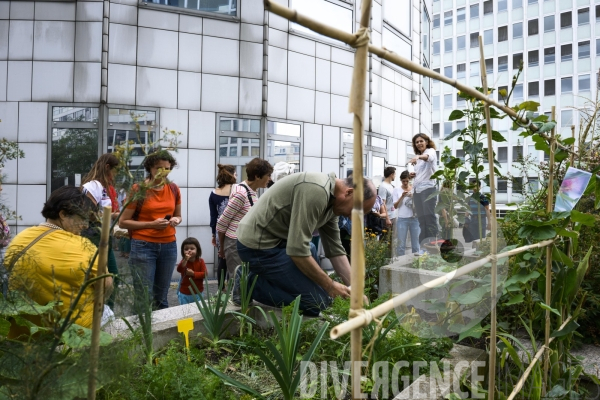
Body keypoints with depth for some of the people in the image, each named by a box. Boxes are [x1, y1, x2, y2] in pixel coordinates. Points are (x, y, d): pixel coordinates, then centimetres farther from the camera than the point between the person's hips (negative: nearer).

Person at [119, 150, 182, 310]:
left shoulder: (174, 189, 6)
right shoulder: (138, 189, -7)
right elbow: (123, 222, -6)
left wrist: (175, 220, -5)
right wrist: (151, 224, -16)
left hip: (169, 246, 4)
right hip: (143, 246, -4)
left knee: (161, 298, 13)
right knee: (144, 299, 0)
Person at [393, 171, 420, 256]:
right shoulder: (397, 190, 3)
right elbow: (395, 206, -1)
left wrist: (413, 197, -12)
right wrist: (402, 197, -15)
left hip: (415, 218, 1)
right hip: (402, 219, -1)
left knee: (416, 243, 5)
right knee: (401, 244, -1)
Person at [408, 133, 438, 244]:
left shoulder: (431, 151, 0)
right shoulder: (418, 158, 21)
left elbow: (429, 157, -25)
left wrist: (418, 157, -46)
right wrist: (413, 175, 5)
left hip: (428, 188, -7)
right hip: (417, 190, 7)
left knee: (429, 218, -10)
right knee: (421, 220, 6)